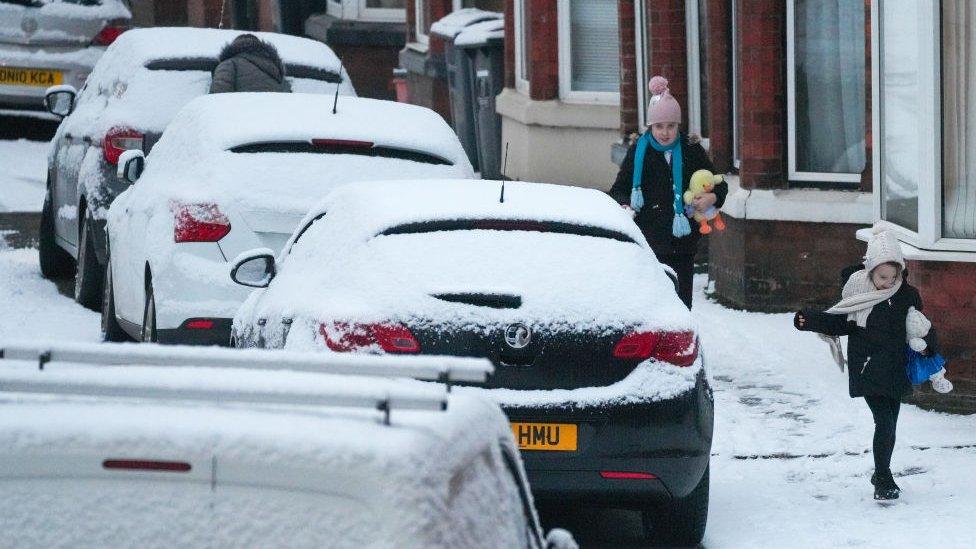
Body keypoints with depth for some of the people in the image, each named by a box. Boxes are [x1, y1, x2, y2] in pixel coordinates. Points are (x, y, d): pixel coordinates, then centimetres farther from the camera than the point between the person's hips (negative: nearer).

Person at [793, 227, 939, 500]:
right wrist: (811, 320, -8)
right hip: (868, 370, -3)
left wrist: (926, 343, -7)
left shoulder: (907, 295, -1)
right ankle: (883, 481, -8)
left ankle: (882, 474, 30)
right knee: (884, 421, -14)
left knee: (890, 423, 12)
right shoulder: (858, 292, -7)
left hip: (896, 370, 3)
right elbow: (839, 323, 3)